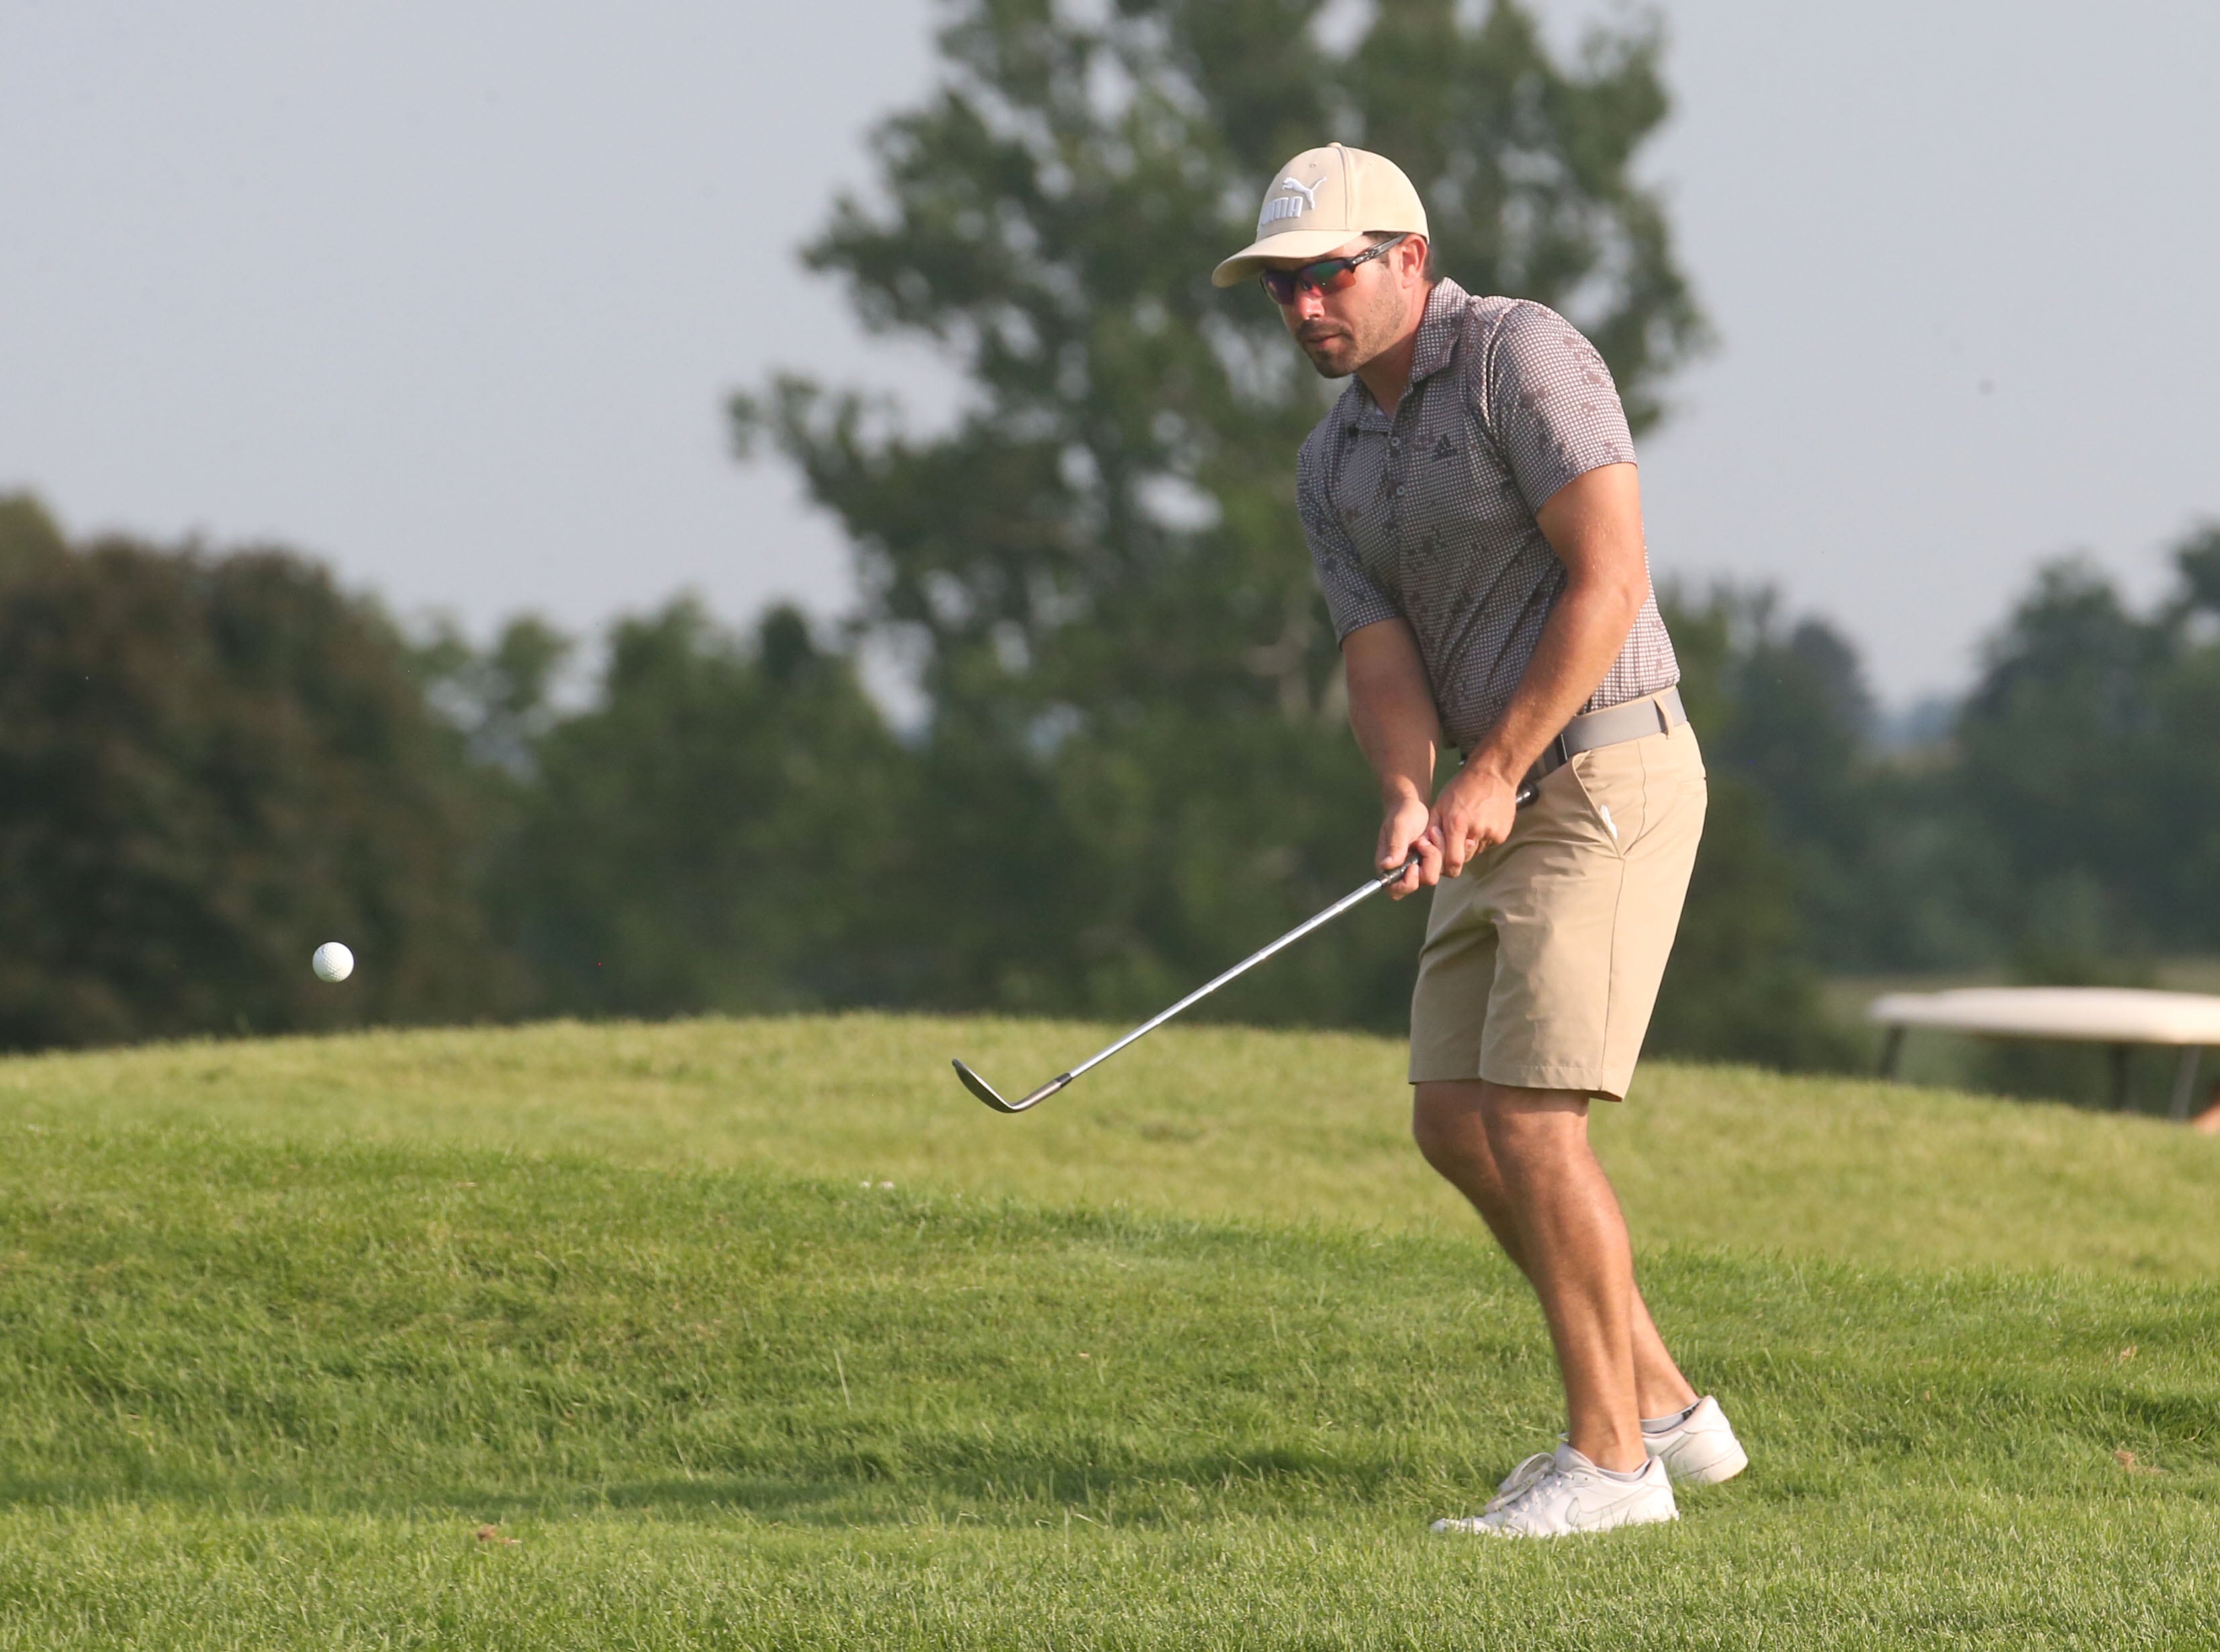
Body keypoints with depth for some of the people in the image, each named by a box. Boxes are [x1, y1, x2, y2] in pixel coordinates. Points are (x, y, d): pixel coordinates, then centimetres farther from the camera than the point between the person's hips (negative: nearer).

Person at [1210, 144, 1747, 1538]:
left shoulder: (1522, 355, -12)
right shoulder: (1332, 467, 12)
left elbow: (1609, 580, -19)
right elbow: (1382, 661, 2)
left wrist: (1494, 773, -21)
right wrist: (1410, 800, -20)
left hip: (1607, 770, -9)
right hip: (1507, 803, 9)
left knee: (1531, 1117, -14)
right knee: (1456, 1121, 9)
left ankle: (1610, 1458, -8)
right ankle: (1664, 1406, 17)